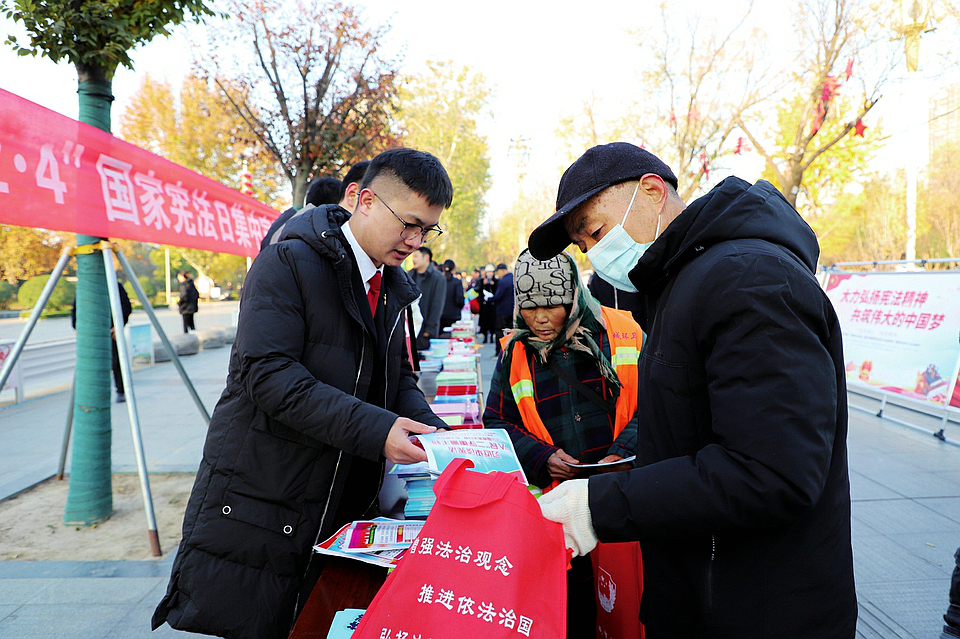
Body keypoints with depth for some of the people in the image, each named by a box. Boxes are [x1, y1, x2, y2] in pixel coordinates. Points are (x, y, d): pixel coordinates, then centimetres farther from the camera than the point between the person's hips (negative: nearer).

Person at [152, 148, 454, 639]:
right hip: (253, 502, -6)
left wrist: (432, 432, -7)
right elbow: (268, 373, -23)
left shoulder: (394, 289, 10)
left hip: (338, 515, 7)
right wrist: (373, 429, -29)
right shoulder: (288, 264, -14)